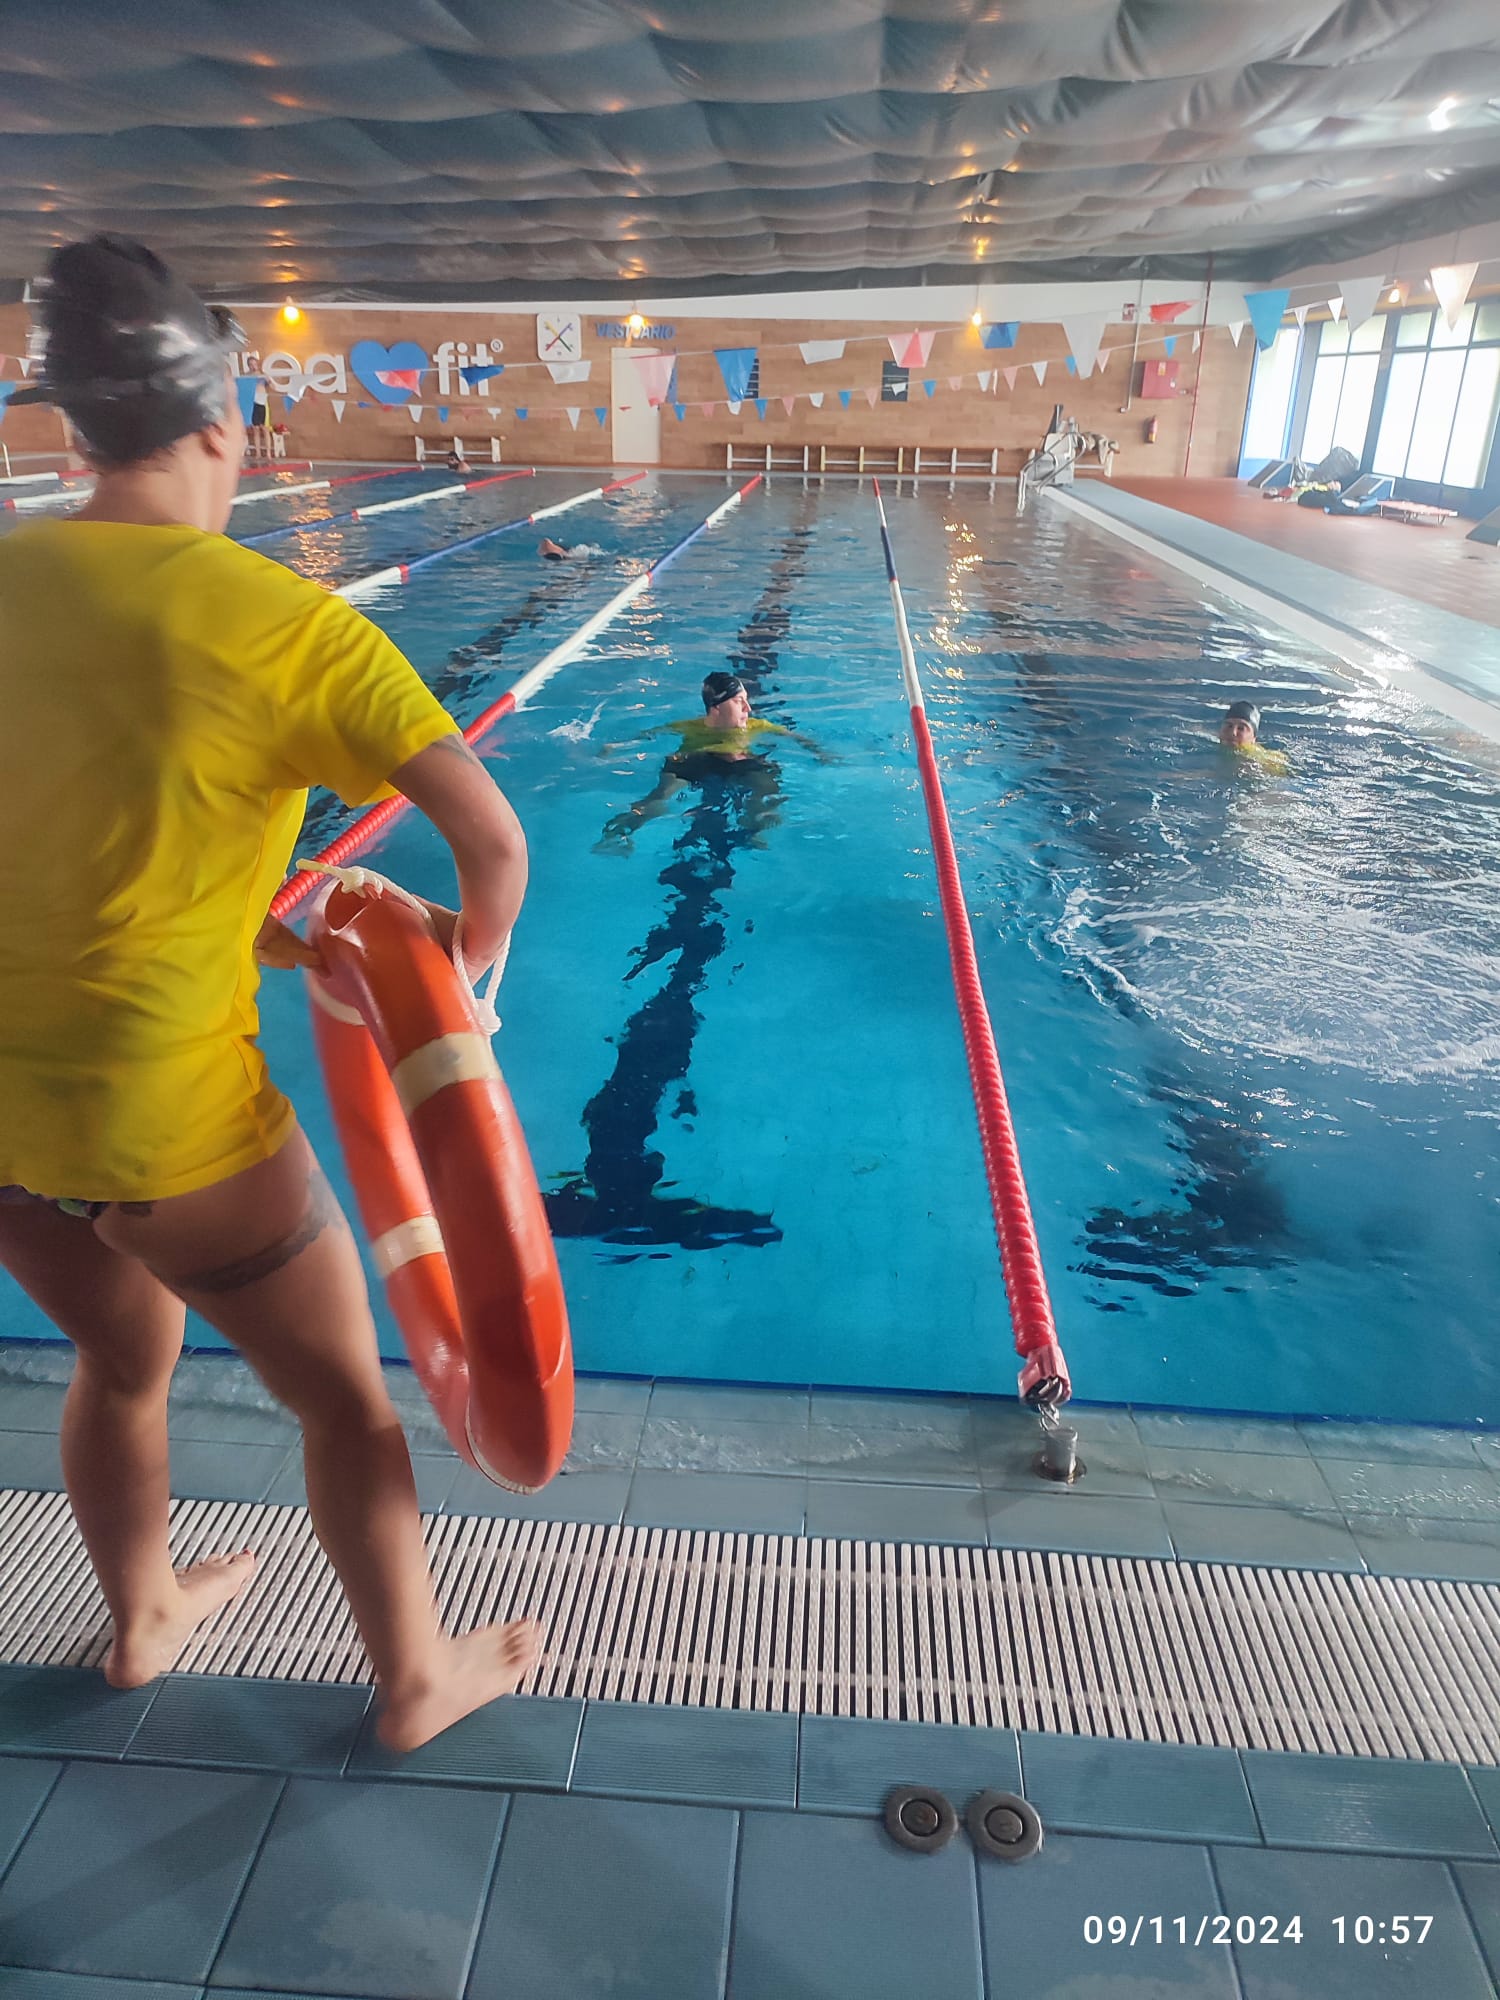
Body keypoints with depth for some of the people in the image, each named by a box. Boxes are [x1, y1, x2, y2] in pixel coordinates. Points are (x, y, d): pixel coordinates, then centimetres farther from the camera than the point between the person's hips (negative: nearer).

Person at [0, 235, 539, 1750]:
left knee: (122, 1354, 31)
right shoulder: (291, 624, -14)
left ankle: (142, 1619, 53)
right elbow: (494, 840, -16)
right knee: (347, 1397, 16)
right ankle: (415, 1683, 35)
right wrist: (465, 965, 3)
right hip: (167, 1116, -6)